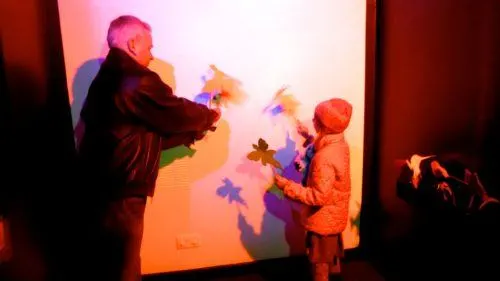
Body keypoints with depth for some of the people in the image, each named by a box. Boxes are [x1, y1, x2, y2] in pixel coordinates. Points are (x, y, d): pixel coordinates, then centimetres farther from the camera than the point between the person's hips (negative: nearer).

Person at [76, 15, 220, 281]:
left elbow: (150, 133, 14)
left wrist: (195, 131, 17)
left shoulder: (107, 80, 11)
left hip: (97, 191, 10)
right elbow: (179, 113, -9)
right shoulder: (139, 82, -20)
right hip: (118, 198, -10)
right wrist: (210, 115, 11)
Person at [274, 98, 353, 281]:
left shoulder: (324, 158, -34)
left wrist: (287, 186, -29)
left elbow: (319, 196, -32)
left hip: (323, 219, -9)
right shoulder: (340, 144, -6)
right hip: (335, 214, 9)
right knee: (332, 251, 31)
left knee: (319, 261, 13)